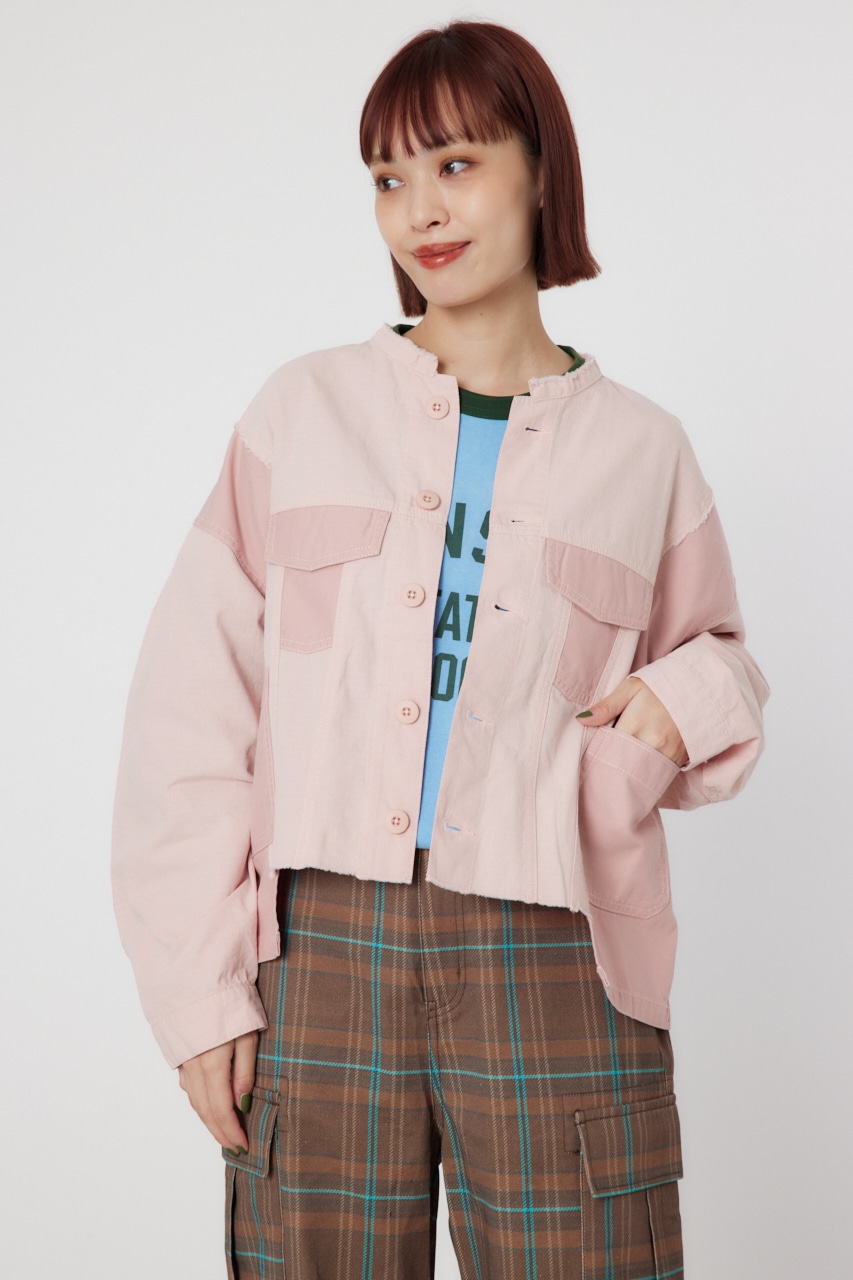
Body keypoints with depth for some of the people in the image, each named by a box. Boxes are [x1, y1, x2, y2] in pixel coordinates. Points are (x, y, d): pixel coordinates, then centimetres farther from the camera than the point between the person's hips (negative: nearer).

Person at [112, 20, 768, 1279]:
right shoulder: (306, 410, 5)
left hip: (554, 972, 0)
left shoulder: (640, 450, 6)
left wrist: (689, 698, -6)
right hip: (320, 957, 0)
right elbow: (191, 710, 3)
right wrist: (198, 987, -2)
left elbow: (716, 661, 18)